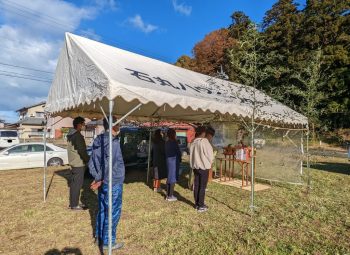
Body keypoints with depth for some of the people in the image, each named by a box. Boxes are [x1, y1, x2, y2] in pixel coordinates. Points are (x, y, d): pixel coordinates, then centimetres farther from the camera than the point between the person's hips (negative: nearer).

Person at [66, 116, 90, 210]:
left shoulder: (71, 135, 12)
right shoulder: (78, 136, -19)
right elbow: (82, 151, -22)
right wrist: (88, 160, -11)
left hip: (73, 162, 10)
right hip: (79, 163, -10)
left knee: (74, 183, 16)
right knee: (77, 184, -1)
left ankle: (73, 203, 27)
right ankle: (74, 205, 7)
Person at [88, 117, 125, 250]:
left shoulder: (98, 141, 5)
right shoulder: (113, 142, -21)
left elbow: (91, 162, 8)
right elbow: (108, 164, -27)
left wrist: (97, 178, 6)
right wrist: (100, 179, -15)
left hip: (102, 182, 8)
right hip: (113, 183, -8)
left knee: (102, 210, 20)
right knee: (113, 212, 6)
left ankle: (99, 237, 34)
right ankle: (108, 242, 19)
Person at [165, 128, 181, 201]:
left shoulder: (166, 143, 7)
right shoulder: (174, 142, -15)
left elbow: (166, 153, 10)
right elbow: (178, 152, -10)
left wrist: (168, 159, 14)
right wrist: (179, 159, 6)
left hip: (168, 160, 8)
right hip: (174, 161, -7)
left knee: (169, 178, 15)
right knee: (173, 178, 0)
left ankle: (168, 195, 22)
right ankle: (170, 196, 6)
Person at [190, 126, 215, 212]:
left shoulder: (193, 142, 1)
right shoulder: (204, 141, -16)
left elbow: (191, 154, 7)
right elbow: (210, 154, -10)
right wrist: (209, 163, 6)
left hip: (195, 166, 6)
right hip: (203, 166, -6)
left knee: (196, 185, 12)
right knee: (202, 186, 2)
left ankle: (196, 203, 23)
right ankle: (201, 206, 8)